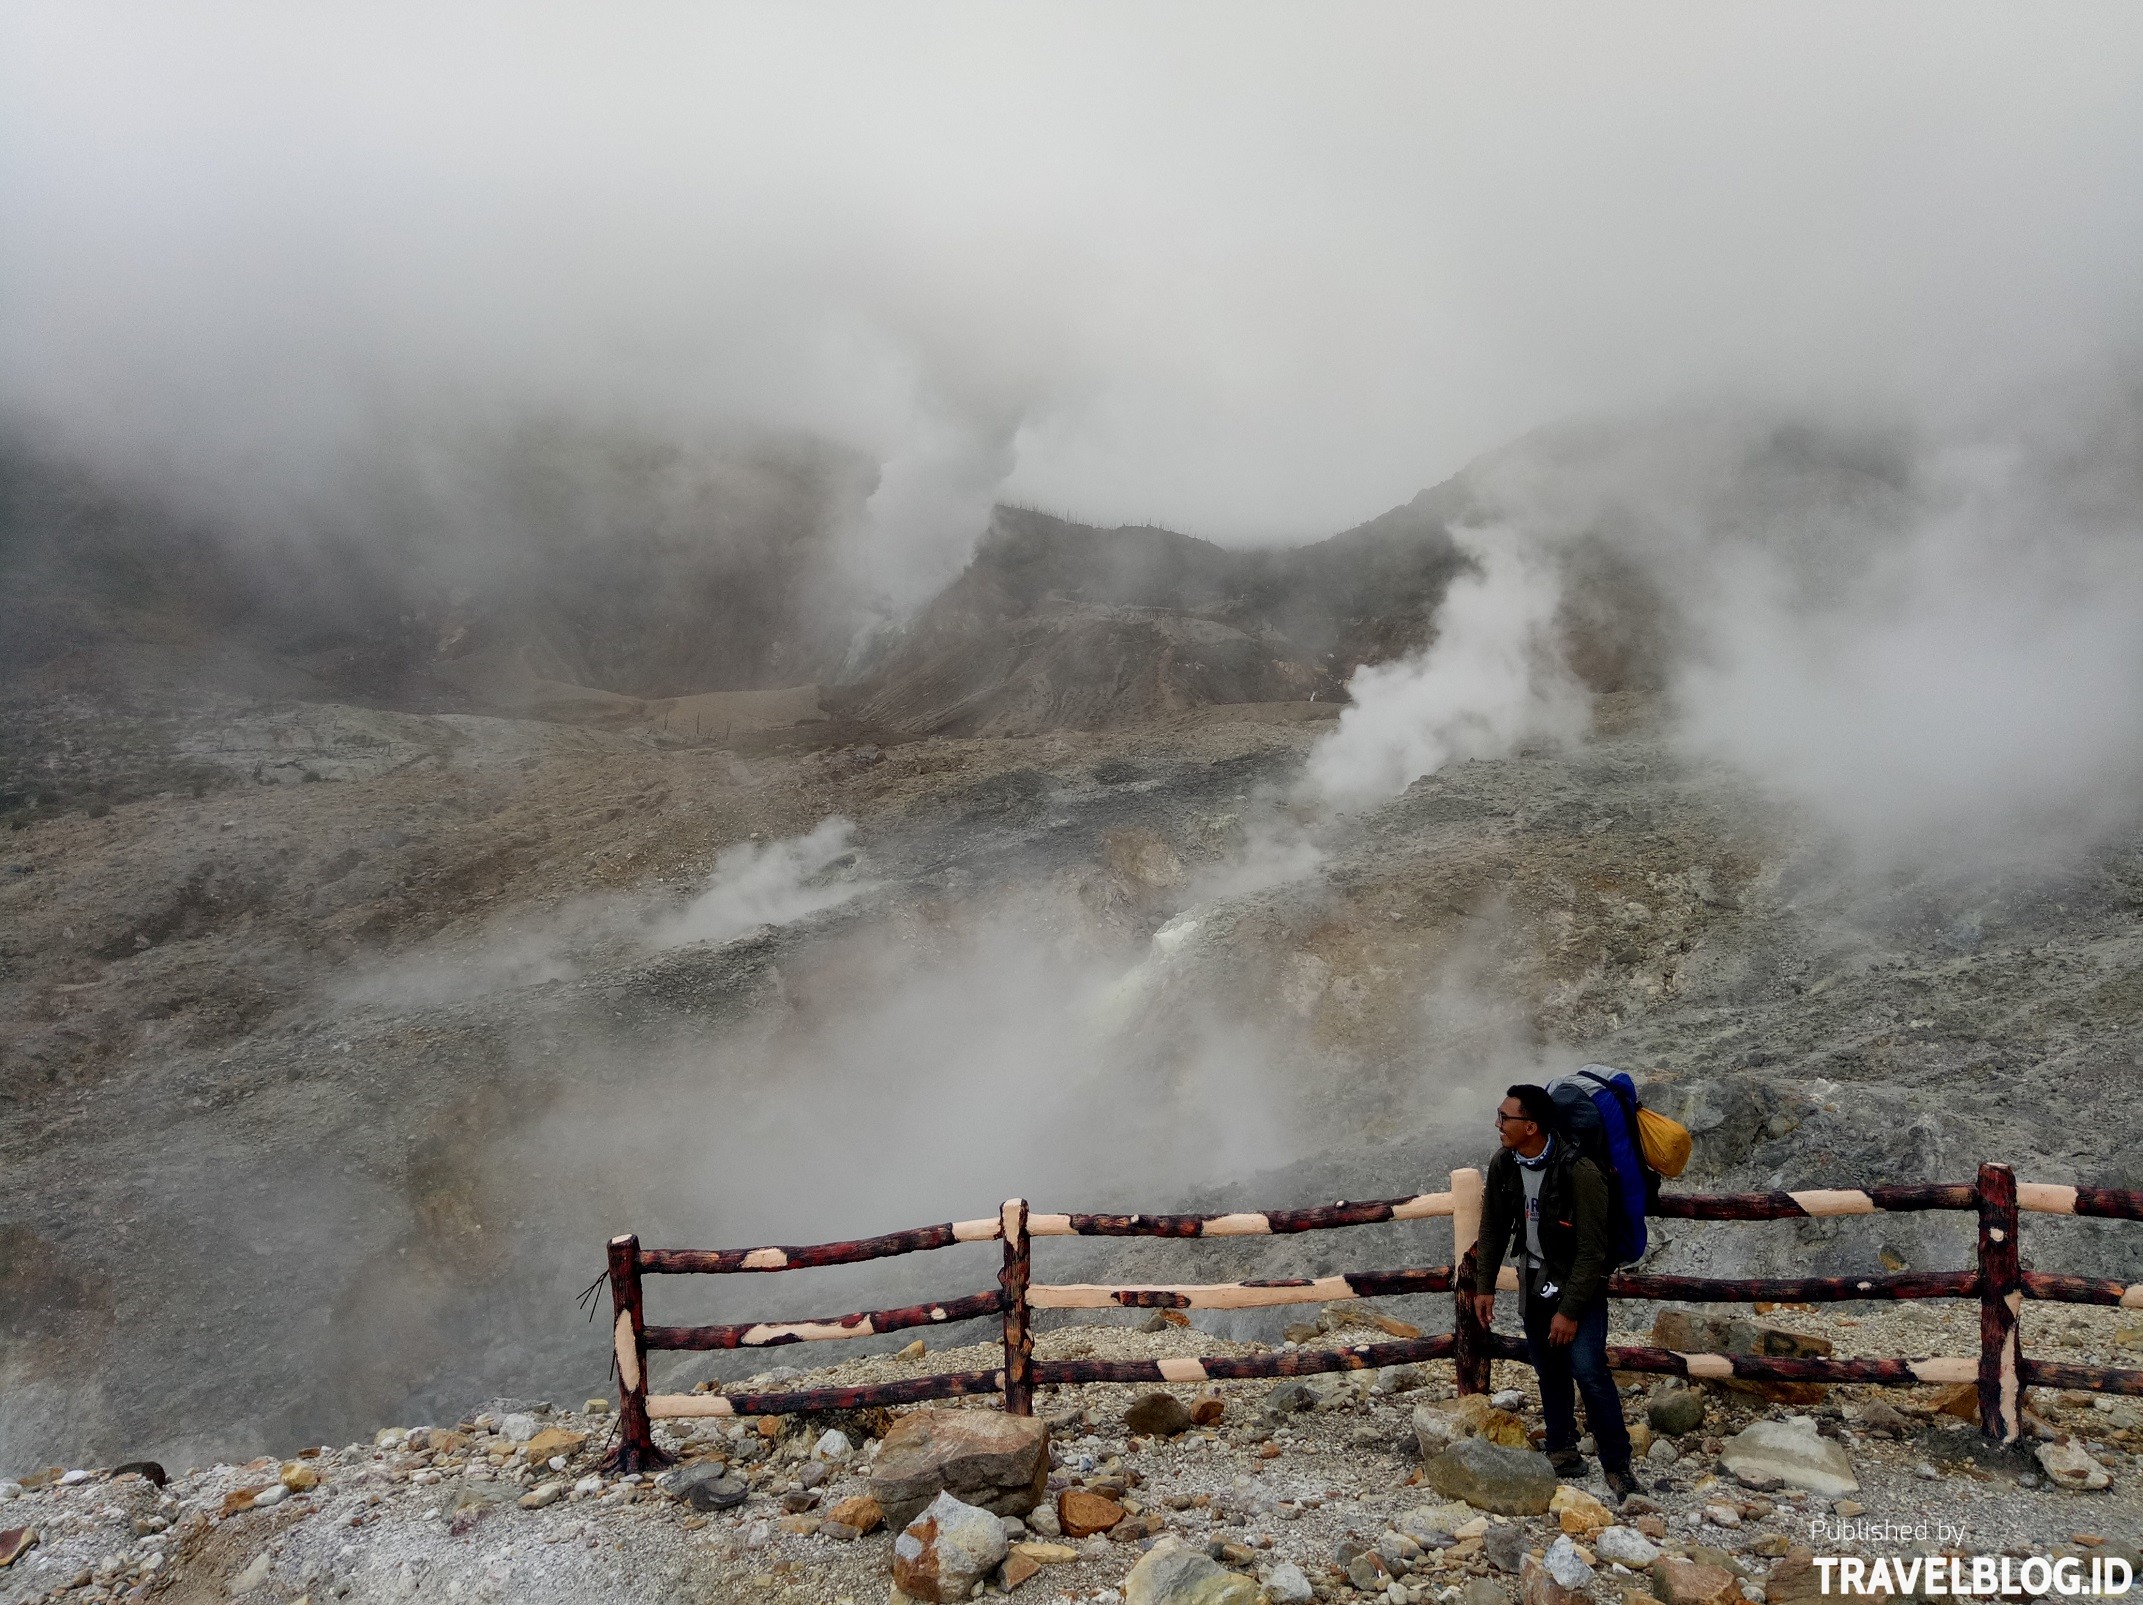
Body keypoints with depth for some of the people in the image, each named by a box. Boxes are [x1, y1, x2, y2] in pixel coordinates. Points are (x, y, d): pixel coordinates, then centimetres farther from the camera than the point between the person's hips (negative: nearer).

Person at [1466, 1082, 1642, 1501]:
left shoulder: (1579, 1171, -27)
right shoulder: (1503, 1165, -8)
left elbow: (1592, 1250, -23)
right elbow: (1493, 1229, 7)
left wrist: (1570, 1311, -21)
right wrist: (1484, 1286, 7)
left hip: (1579, 1284, -6)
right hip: (1535, 1282, 6)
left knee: (1588, 1369, -16)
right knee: (1549, 1370, 11)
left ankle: (1618, 1466, -3)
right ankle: (1563, 1452, 26)